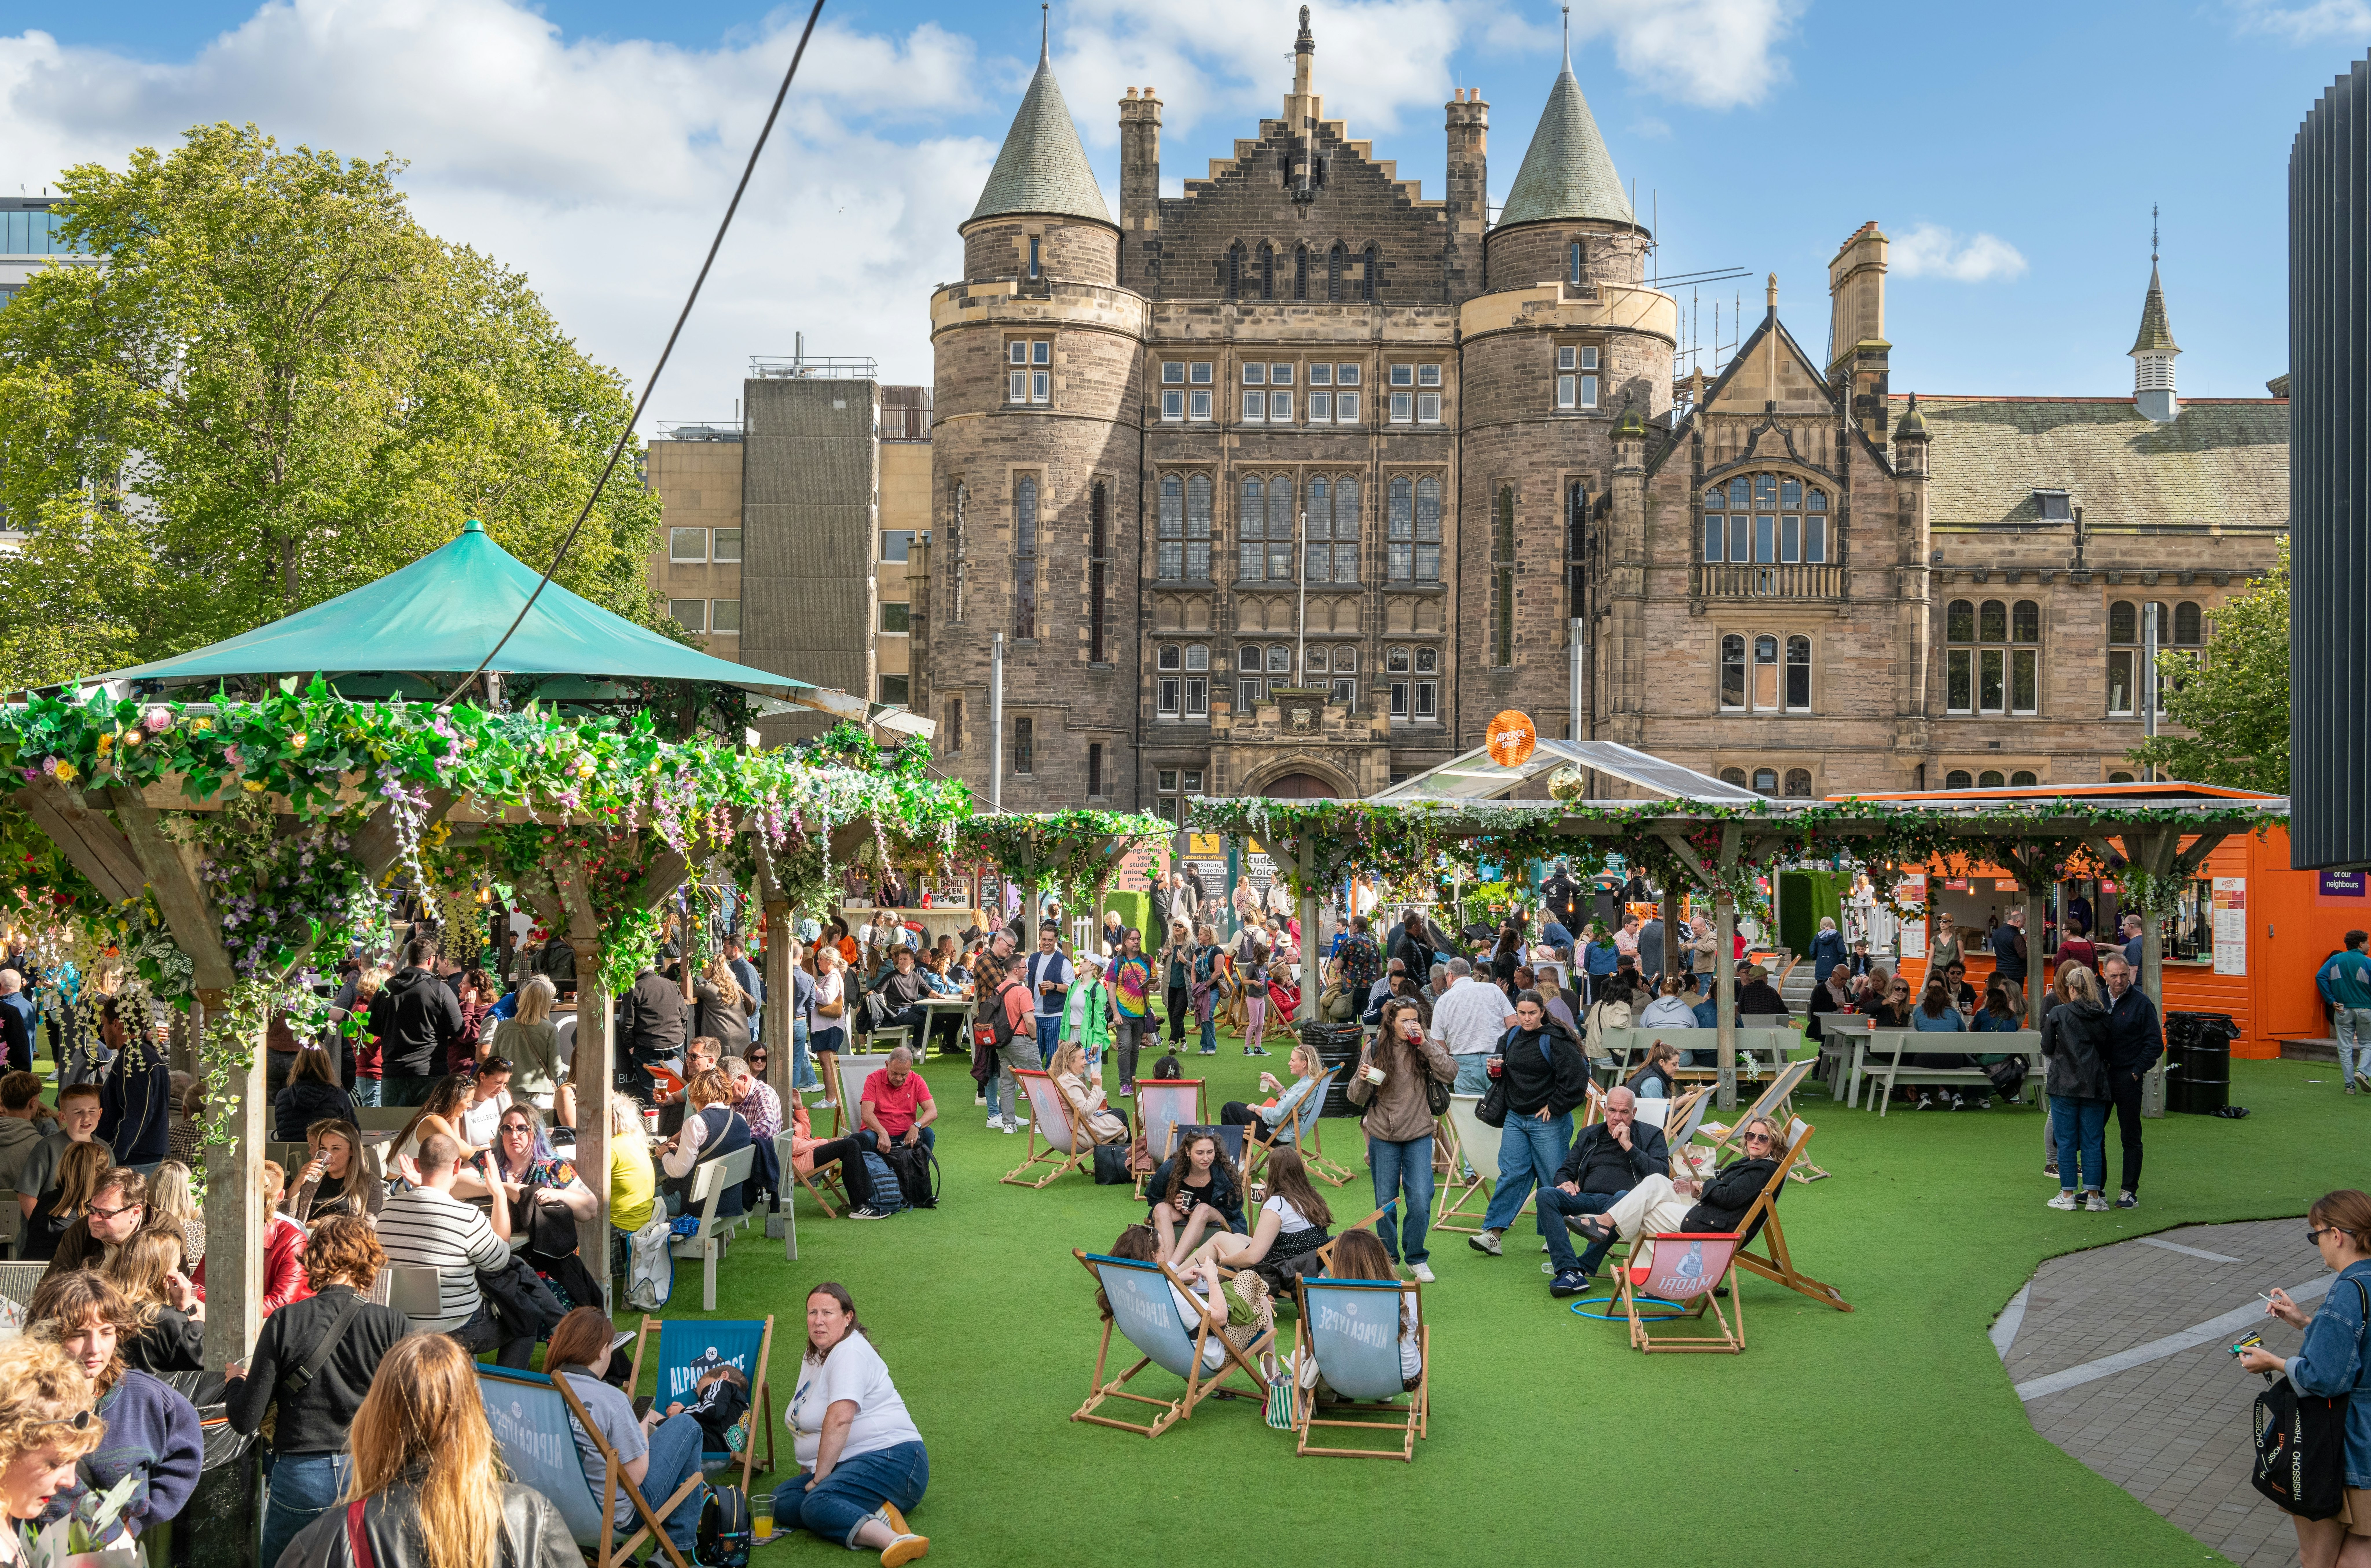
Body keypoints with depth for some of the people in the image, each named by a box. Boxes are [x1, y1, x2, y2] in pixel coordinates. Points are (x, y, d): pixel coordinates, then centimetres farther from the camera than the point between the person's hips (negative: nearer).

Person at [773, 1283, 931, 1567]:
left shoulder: (850, 1352, -12)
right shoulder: (814, 1356, 20)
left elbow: (840, 1418, -23)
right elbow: (810, 1419, 27)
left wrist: (820, 1476, -18)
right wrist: (808, 1471, 15)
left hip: (890, 1458, -10)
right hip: (848, 1465, 10)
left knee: (817, 1504, -32)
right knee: (782, 1501, -10)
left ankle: (897, 1542, -47)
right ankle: (876, 1517, -22)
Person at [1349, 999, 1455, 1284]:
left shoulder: (1424, 1050, 0)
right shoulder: (1375, 1049, -1)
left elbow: (1450, 1075, -16)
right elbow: (1357, 1097, 2)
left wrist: (1426, 1044, -19)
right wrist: (1362, 1080, -20)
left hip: (1419, 1135, 0)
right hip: (1383, 1136, 0)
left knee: (1420, 1201, -6)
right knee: (1385, 1202, 7)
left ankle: (1416, 1258, 12)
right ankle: (1388, 1257, 25)